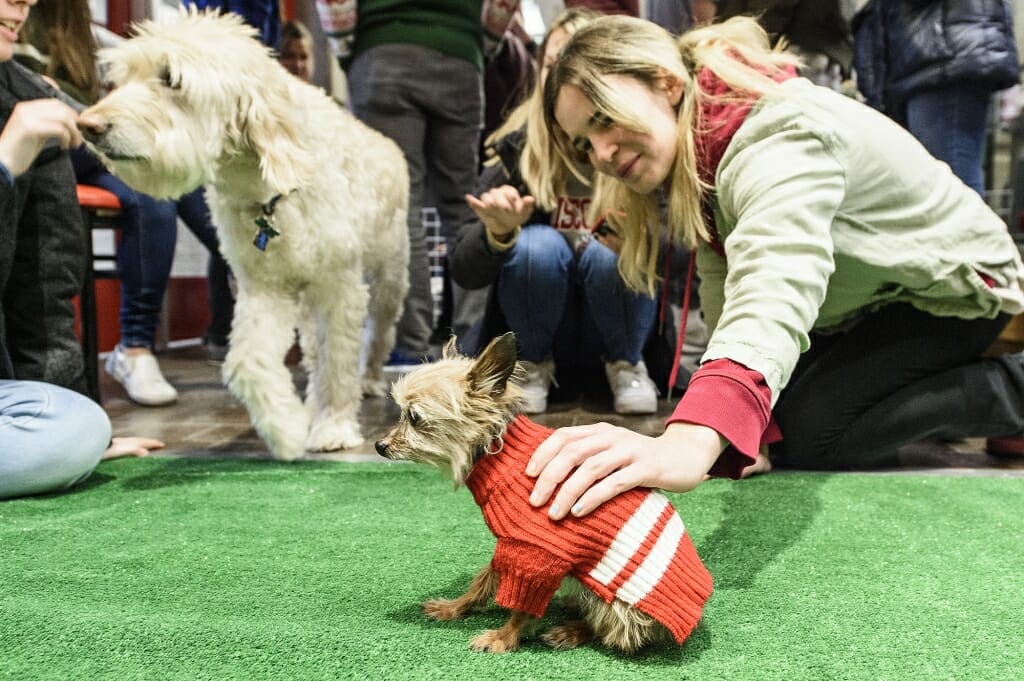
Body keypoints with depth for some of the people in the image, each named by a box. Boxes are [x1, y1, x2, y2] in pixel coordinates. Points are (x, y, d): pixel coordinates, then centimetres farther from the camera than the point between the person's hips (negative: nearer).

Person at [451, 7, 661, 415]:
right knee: (538, 243, -27)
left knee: (608, 254, -28)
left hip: (617, 330, 0)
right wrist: (498, 233, -34)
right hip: (538, 329, 1)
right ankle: (533, 365, -1)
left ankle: (627, 363, 0)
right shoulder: (516, 148, -13)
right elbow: (464, 273, -13)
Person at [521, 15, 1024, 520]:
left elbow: (776, 287, -56)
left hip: (956, 285, -8)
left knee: (802, 435, -21)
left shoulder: (777, 137, -36)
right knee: (768, 417, 6)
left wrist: (692, 442, -72)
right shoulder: (696, 153, -7)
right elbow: (725, 296, -16)